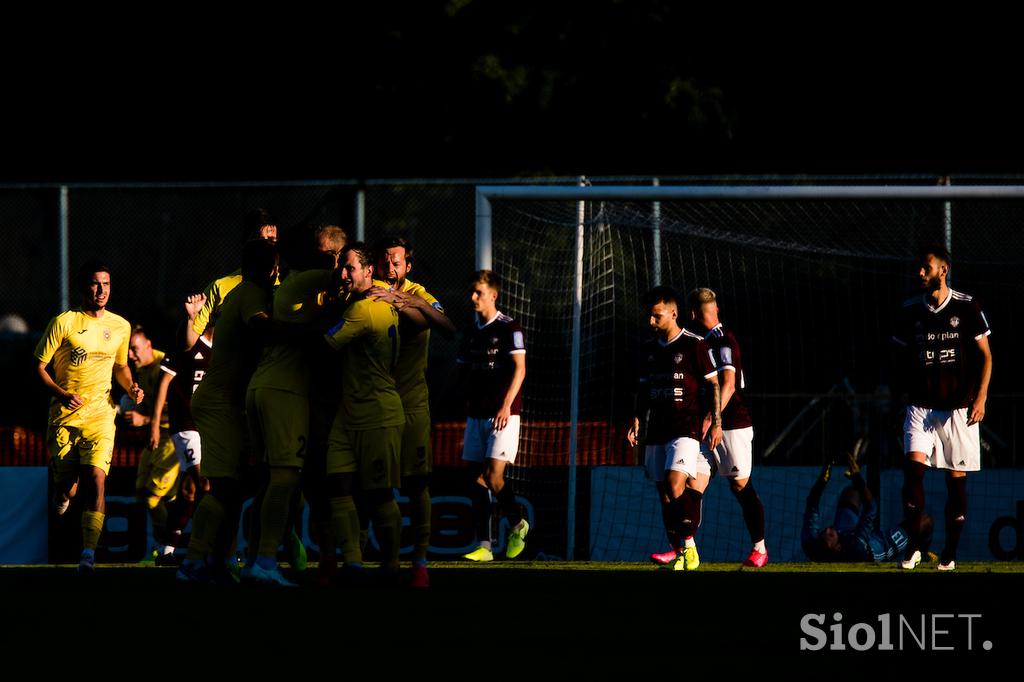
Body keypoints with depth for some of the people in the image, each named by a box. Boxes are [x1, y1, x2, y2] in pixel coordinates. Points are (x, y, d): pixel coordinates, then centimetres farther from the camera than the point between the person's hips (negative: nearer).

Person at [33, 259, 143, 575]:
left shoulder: (120, 327, 8)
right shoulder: (64, 323, -5)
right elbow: (39, 365, -2)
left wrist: (131, 388, 3)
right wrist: (61, 394, -17)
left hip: (100, 415, 1)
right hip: (64, 416, -1)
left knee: (95, 478, -18)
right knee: (67, 487, -2)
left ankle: (89, 552, -18)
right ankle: (62, 494, 39)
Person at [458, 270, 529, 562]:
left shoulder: (509, 328, -6)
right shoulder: (470, 332, 14)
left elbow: (519, 369, -13)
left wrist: (506, 405, -21)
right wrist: (467, 407, 16)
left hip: (503, 414, -7)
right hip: (476, 415, 7)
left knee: (493, 476, -16)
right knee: (476, 480, 1)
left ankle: (517, 524, 9)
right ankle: (483, 546, 3)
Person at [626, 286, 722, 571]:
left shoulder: (694, 345, -6)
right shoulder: (649, 348, 13)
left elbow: (714, 384, -3)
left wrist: (716, 423, -7)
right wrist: (637, 420, 10)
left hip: (686, 428, -7)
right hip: (657, 430, 7)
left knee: (675, 485, -21)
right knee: (664, 493, 5)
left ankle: (689, 546, -12)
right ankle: (679, 556, 10)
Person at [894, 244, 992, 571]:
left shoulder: (967, 307, -2)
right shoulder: (911, 311, 6)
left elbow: (985, 356, 1)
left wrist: (980, 398, -8)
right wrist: (910, 389, 11)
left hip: (959, 408, -2)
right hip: (920, 406, 2)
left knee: (956, 479, 2)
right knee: (913, 467, -16)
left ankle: (950, 554, 11)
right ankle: (913, 547, -11)